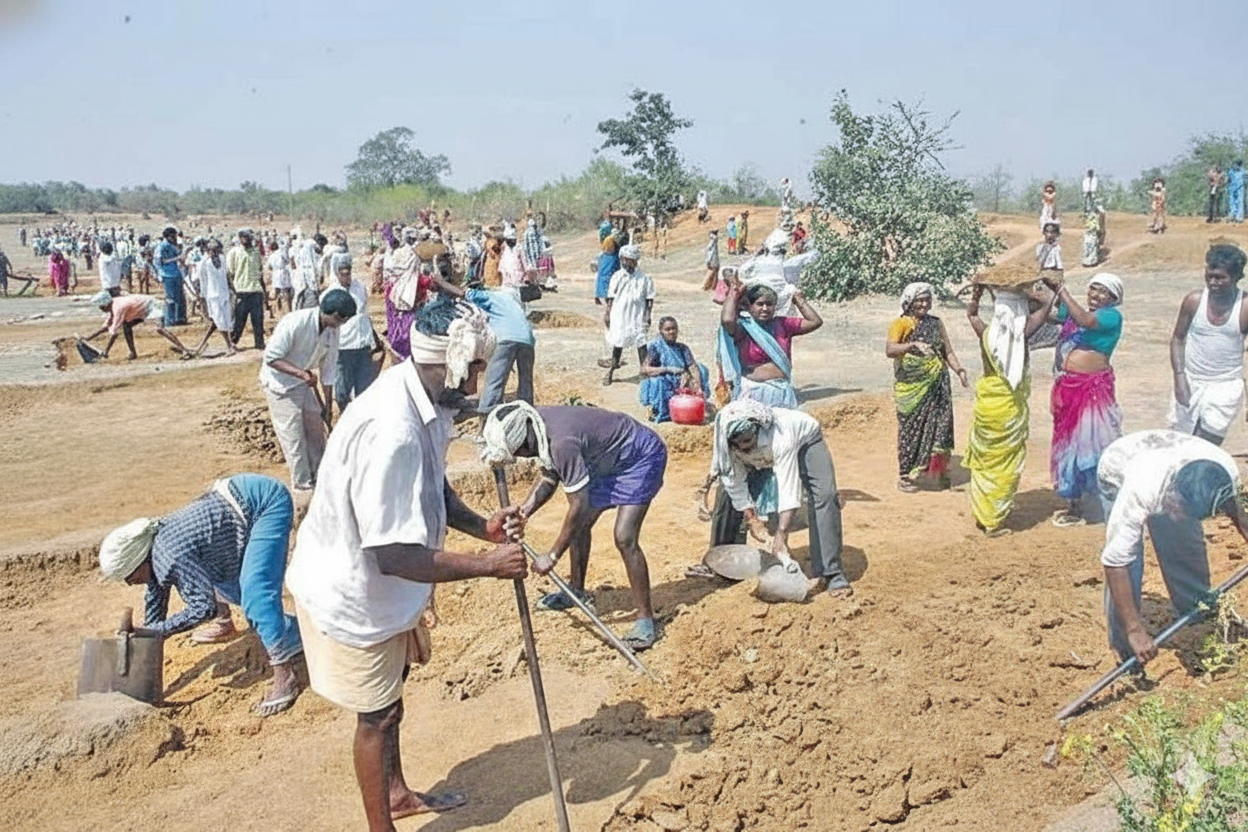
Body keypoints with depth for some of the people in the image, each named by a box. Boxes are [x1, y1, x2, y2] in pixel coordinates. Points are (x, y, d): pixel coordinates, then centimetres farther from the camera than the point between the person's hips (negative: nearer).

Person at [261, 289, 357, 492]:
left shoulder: (332, 332, -7)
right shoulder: (295, 323, -29)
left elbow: (328, 369, 1)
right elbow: (271, 358, -27)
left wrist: (328, 405, 4)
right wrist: (300, 373, -38)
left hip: (304, 383, 7)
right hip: (279, 383, -7)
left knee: (316, 428, 10)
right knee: (294, 436, -3)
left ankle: (319, 478, 25)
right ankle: (303, 485, 9)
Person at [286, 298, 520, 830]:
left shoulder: (424, 401, -6)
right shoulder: (391, 430, -37)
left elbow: (433, 491, 9)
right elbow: (394, 555, -36)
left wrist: (482, 526, -7)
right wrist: (488, 566, -29)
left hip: (379, 586, 9)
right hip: (352, 593, -9)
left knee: (389, 692, 26)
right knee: (378, 713, 10)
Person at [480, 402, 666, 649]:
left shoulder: (561, 442, -36)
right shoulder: (538, 428, -9)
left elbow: (579, 505, -31)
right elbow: (549, 476, 6)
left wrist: (552, 556, -23)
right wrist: (523, 510, -9)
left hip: (641, 456, -10)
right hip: (609, 460, 10)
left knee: (625, 538, -19)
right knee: (579, 524, 15)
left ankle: (646, 618, -8)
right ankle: (577, 591, 35)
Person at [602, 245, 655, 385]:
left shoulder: (644, 278, -3)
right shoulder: (617, 277, 1)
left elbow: (649, 299, 1)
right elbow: (611, 297, 5)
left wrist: (647, 316, -3)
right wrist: (608, 313, 1)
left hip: (637, 316, -1)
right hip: (619, 315, 1)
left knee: (641, 342, 0)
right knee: (617, 342, 8)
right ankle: (611, 371, 18)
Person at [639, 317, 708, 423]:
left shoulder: (682, 348, 11)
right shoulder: (655, 346, -1)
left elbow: (693, 367, -3)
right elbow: (644, 369, -12)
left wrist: (698, 388, -21)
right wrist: (668, 369, -23)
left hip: (681, 388, 4)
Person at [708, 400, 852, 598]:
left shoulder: (779, 435, -46)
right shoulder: (725, 444, -33)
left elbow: (789, 490, -47)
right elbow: (737, 488, -21)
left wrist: (781, 535, -51)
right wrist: (751, 518, -29)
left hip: (803, 440, -4)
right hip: (761, 457, 4)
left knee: (824, 498, -23)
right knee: (728, 495, -9)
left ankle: (832, 575, -17)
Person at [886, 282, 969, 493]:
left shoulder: (936, 323, 12)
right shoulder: (900, 324, -3)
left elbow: (948, 351, 10)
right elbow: (889, 350, -18)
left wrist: (959, 369, -8)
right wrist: (913, 345, -34)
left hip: (937, 386, 4)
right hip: (911, 388, -4)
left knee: (938, 426, 5)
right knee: (911, 428, -1)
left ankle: (939, 471, 16)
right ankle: (905, 475, 8)